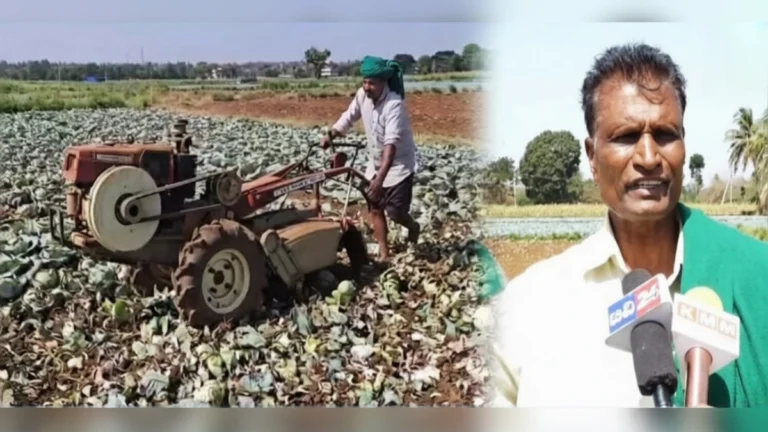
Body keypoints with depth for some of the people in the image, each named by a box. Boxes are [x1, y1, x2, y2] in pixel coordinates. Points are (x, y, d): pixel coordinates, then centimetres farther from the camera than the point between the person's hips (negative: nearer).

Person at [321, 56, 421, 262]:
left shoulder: (394, 104, -31)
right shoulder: (362, 95, -10)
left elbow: (391, 143, -39)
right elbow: (349, 117, 6)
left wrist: (380, 178, -48)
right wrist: (331, 135, -10)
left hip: (399, 164, -7)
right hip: (375, 161, 7)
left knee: (395, 212, -8)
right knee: (374, 207, 6)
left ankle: (413, 227, 26)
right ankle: (384, 253, 17)